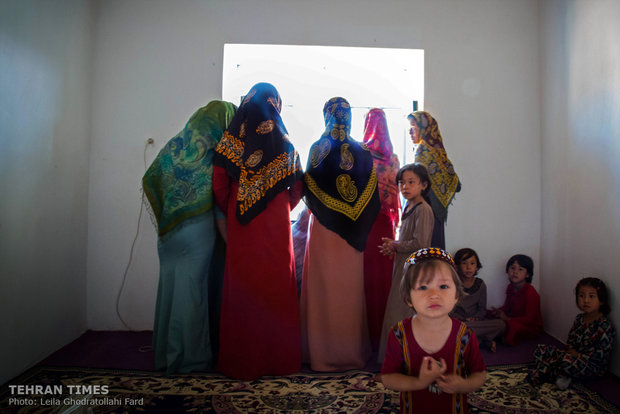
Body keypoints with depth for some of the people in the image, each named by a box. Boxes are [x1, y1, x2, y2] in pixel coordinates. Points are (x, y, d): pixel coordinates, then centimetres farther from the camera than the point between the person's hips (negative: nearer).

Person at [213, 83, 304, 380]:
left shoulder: (231, 140, -1)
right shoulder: (283, 144, -2)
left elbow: (219, 184, -3)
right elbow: (296, 189, 0)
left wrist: (230, 212, 10)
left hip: (241, 229, 1)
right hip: (275, 227, 0)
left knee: (241, 288, 8)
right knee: (276, 289, 8)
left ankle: (240, 361, 20)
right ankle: (278, 359, 20)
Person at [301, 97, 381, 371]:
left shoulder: (318, 149, -6)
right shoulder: (363, 153, 1)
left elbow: (308, 190, -4)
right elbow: (373, 199, 1)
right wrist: (359, 226, 12)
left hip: (324, 229, -2)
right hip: (351, 234, 2)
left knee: (324, 287, 5)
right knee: (351, 289, 10)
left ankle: (324, 353, 14)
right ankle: (353, 351, 22)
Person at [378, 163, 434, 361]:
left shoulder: (423, 210, -15)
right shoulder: (407, 208, 13)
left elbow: (419, 244, -22)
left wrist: (395, 246, -10)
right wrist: (393, 246, 4)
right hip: (403, 266, 9)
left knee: (404, 314, -4)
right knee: (398, 312, 14)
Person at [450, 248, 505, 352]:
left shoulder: (480, 284, 6)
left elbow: (482, 309, 9)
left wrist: (475, 318, -12)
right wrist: (464, 320, -19)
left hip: (475, 321, 3)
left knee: (501, 324, -21)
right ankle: (485, 341, -21)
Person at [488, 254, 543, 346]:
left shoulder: (531, 293, -24)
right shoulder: (510, 288, 1)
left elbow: (529, 319, -23)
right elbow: (507, 307, 13)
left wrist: (508, 319, -26)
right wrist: (498, 311, -9)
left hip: (531, 327, -7)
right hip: (515, 320, 8)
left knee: (512, 326, -37)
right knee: (491, 315, -7)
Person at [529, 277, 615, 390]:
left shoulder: (604, 325, -18)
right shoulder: (580, 318, 7)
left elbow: (600, 354, -22)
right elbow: (571, 338, 15)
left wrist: (579, 356, -18)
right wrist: (571, 350, -5)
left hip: (592, 366, -8)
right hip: (574, 355, 8)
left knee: (567, 361, -38)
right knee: (540, 350, 1)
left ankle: (543, 373, -13)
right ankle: (558, 375, -19)